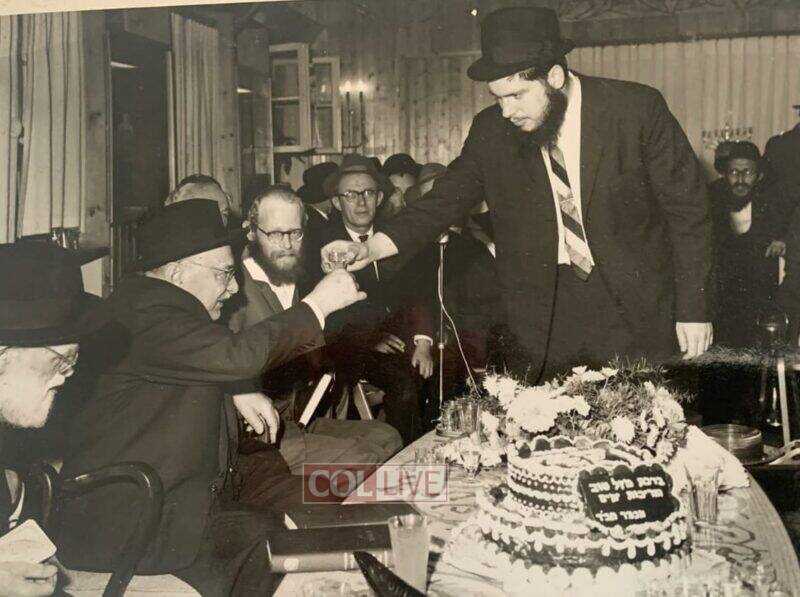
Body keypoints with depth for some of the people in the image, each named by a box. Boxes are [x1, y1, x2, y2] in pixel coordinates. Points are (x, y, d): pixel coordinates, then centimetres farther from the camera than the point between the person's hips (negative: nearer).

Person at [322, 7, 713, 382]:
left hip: (635, 309, -1)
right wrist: (371, 248, -14)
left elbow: (687, 211, -5)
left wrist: (692, 309, -5)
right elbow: (446, 200, 1)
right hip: (545, 319, 2)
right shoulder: (491, 131, -3)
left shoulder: (637, 109, -11)